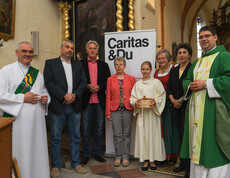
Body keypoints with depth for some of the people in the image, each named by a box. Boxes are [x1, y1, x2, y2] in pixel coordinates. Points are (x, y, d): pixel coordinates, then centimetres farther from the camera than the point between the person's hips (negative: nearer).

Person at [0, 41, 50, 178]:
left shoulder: (38, 73, 16)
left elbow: (45, 92, 22)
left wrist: (46, 98, -1)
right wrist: (23, 98, -13)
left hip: (37, 120, 4)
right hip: (17, 120, -4)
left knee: (37, 151, 8)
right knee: (19, 153, 1)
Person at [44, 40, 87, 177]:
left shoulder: (78, 65, 14)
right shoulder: (50, 63, 4)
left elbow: (83, 82, 5)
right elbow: (49, 82, -7)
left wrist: (74, 95, -11)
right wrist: (64, 95, -16)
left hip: (75, 106, 3)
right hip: (57, 106, -3)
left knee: (75, 136, 11)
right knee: (55, 138, 6)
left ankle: (76, 163, 25)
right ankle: (56, 166, 21)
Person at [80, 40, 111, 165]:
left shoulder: (104, 65, 12)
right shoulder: (81, 64, 5)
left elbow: (108, 81, 6)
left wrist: (99, 87, -11)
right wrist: (88, 86, -16)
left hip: (100, 101, 2)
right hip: (86, 101, -2)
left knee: (99, 128, 10)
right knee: (86, 129, 6)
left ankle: (97, 153, 25)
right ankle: (86, 154, 19)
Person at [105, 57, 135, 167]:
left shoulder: (131, 79, 6)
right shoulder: (110, 79, 7)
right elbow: (108, 97, 5)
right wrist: (108, 112, 1)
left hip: (127, 109, 0)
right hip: (115, 110, 0)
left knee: (126, 134, 6)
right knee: (117, 134, 3)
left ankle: (125, 157, 19)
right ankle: (118, 157, 18)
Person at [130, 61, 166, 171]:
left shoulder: (156, 82, 4)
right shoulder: (137, 84, 10)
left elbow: (162, 97, 0)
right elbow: (132, 98, 9)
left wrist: (155, 101, -17)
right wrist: (135, 103, -11)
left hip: (153, 112, -1)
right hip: (141, 113, 2)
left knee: (153, 134, 1)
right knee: (142, 134, 1)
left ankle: (152, 159, 15)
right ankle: (145, 160, 13)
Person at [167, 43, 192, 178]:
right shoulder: (173, 71, 15)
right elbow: (169, 89, 11)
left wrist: (181, 100, -11)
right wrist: (173, 100, -5)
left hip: (188, 106, -5)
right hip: (176, 107, 5)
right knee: (181, 135, 11)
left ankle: (189, 167, 5)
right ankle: (182, 163, 21)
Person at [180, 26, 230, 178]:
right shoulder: (197, 62, 21)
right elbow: (186, 80, 23)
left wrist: (206, 84, -16)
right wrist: (190, 85, 1)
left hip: (214, 109, -7)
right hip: (196, 109, 7)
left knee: (214, 149, -2)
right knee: (198, 145, 11)